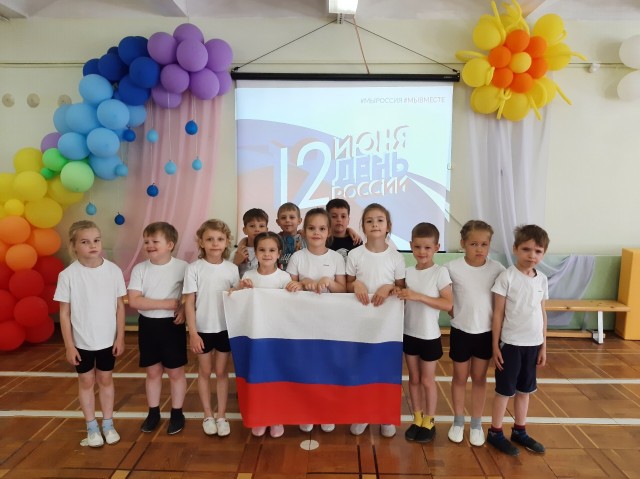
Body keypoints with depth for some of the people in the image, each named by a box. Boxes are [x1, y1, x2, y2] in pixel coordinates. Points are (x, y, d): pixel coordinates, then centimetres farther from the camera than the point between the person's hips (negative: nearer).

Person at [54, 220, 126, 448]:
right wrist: (69, 345, -7)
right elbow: (64, 313, -7)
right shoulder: (68, 275, -13)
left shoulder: (114, 271, -9)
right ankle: (92, 428, 30)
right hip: (82, 341, -1)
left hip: (108, 339, 1)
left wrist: (120, 337, -1)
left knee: (106, 380, 16)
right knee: (86, 382, 15)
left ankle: (108, 424, 32)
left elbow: (120, 306, -2)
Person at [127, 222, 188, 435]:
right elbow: (134, 301, -14)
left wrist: (184, 309, -18)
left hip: (172, 324, -2)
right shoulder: (139, 269, -5)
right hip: (148, 325, 2)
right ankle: (153, 412, 32)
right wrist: (167, 303, -19)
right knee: (153, 371, 15)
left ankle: (177, 413, 25)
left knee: (175, 371, 9)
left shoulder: (182, 267, -10)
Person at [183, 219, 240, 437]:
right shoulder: (194, 268, -10)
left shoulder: (232, 269, -4)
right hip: (203, 329, -1)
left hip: (225, 328, 1)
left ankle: (221, 415, 25)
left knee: (221, 372, 13)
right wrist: (192, 332, -12)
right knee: (205, 372, 13)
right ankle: (208, 415, 28)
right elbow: (189, 303, -9)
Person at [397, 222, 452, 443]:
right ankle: (417, 419, 30)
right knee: (413, 378, 15)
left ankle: (429, 422, 27)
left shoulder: (440, 272, -13)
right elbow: (406, 300, 7)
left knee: (427, 380, 10)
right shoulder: (408, 272, 0)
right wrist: (398, 293, -16)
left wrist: (418, 296, -26)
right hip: (409, 333, 4)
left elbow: (448, 304, -19)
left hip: (429, 336, -4)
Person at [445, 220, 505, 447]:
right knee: (460, 377, 14)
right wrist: (454, 313, -7)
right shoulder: (452, 268, -14)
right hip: (461, 331, -1)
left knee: (479, 378, 15)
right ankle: (458, 422, 31)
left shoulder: (497, 269, -10)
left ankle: (476, 424, 30)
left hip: (486, 332, 1)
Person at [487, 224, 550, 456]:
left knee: (524, 389, 18)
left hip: (533, 344, 5)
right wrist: (495, 346, -10)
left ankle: (519, 431, 34)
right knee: (505, 390, 6)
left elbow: (542, 314, 10)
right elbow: (498, 314, -10)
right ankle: (495, 433, 22)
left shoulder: (542, 280, 3)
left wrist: (543, 346, 10)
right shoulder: (507, 276, -13)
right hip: (510, 343, -5)